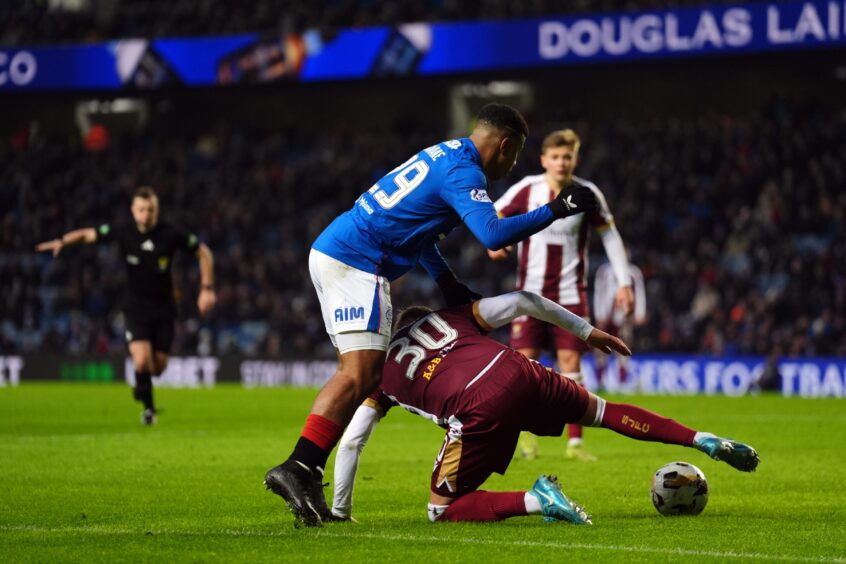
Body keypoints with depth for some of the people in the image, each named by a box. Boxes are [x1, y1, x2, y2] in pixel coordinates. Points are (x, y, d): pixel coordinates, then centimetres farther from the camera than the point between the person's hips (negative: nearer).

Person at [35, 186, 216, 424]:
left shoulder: (172, 234, -12)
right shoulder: (123, 232, -10)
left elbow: (204, 253, -1)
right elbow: (88, 234, 1)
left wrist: (207, 289, -6)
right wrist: (63, 241, -17)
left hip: (163, 307, 1)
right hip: (135, 307, -1)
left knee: (158, 367, 4)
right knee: (142, 362, -19)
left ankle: (142, 385, 42)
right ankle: (148, 406, 9)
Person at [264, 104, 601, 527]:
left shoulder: (443, 155, 19)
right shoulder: (464, 172, -11)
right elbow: (493, 235, -26)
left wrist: (448, 284, 22)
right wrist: (556, 209, -17)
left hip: (330, 251, 10)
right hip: (356, 264, -10)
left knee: (356, 373, 11)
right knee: (361, 375, -13)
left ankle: (305, 474, 6)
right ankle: (297, 468, -20)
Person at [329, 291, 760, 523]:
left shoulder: (381, 369, 25)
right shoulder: (451, 316, 31)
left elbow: (350, 443, 19)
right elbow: (521, 301, 20)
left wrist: (339, 514, 26)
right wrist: (586, 331, 29)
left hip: (477, 409, -4)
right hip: (517, 373, 4)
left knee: (442, 510, 10)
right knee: (602, 412, 29)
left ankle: (534, 501, -14)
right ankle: (705, 441, 20)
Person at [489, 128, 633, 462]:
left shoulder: (587, 194, -4)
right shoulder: (526, 190, -5)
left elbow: (610, 235, 5)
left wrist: (624, 283, 0)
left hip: (570, 293, 0)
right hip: (531, 292, 0)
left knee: (571, 364, -4)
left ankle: (575, 443, 3)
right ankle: (526, 434, 16)